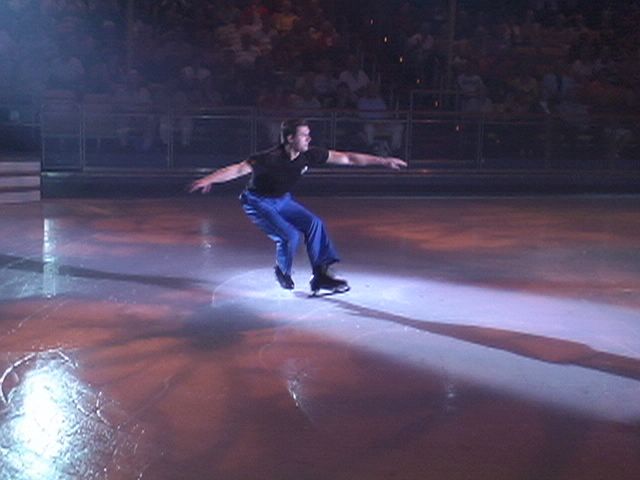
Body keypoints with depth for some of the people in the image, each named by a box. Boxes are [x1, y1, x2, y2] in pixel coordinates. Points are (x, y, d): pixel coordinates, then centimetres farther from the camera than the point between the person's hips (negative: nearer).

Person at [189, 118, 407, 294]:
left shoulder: (309, 155, -14)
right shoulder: (272, 158, -31)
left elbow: (347, 158, -9)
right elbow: (239, 169, -36)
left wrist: (383, 161, -7)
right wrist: (208, 179, -48)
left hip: (282, 200, 7)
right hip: (258, 203, -7)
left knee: (314, 223, -7)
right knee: (290, 236, -21)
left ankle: (320, 276, -1)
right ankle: (283, 272, 11)